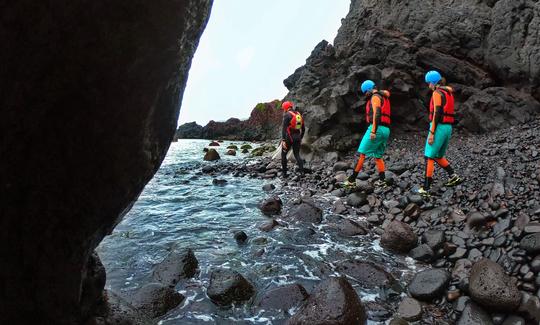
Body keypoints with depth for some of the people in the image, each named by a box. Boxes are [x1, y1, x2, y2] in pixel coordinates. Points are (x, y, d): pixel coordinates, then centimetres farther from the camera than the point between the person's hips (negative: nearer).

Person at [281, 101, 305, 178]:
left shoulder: (287, 115, -10)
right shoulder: (299, 115, 12)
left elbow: (284, 128, -19)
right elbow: (303, 129, 16)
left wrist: (283, 140, -23)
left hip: (289, 138, -6)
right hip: (297, 137, 6)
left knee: (283, 155, 11)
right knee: (297, 155, 14)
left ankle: (284, 173, 11)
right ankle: (302, 172, -2)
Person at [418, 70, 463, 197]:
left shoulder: (437, 93, -12)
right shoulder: (449, 93, 18)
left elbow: (437, 114, -19)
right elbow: (447, 113, 20)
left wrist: (431, 133, -19)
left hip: (439, 127, -9)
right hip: (448, 127, 9)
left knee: (429, 157, -5)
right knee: (438, 156, 20)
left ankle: (426, 189, -5)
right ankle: (453, 176, 9)